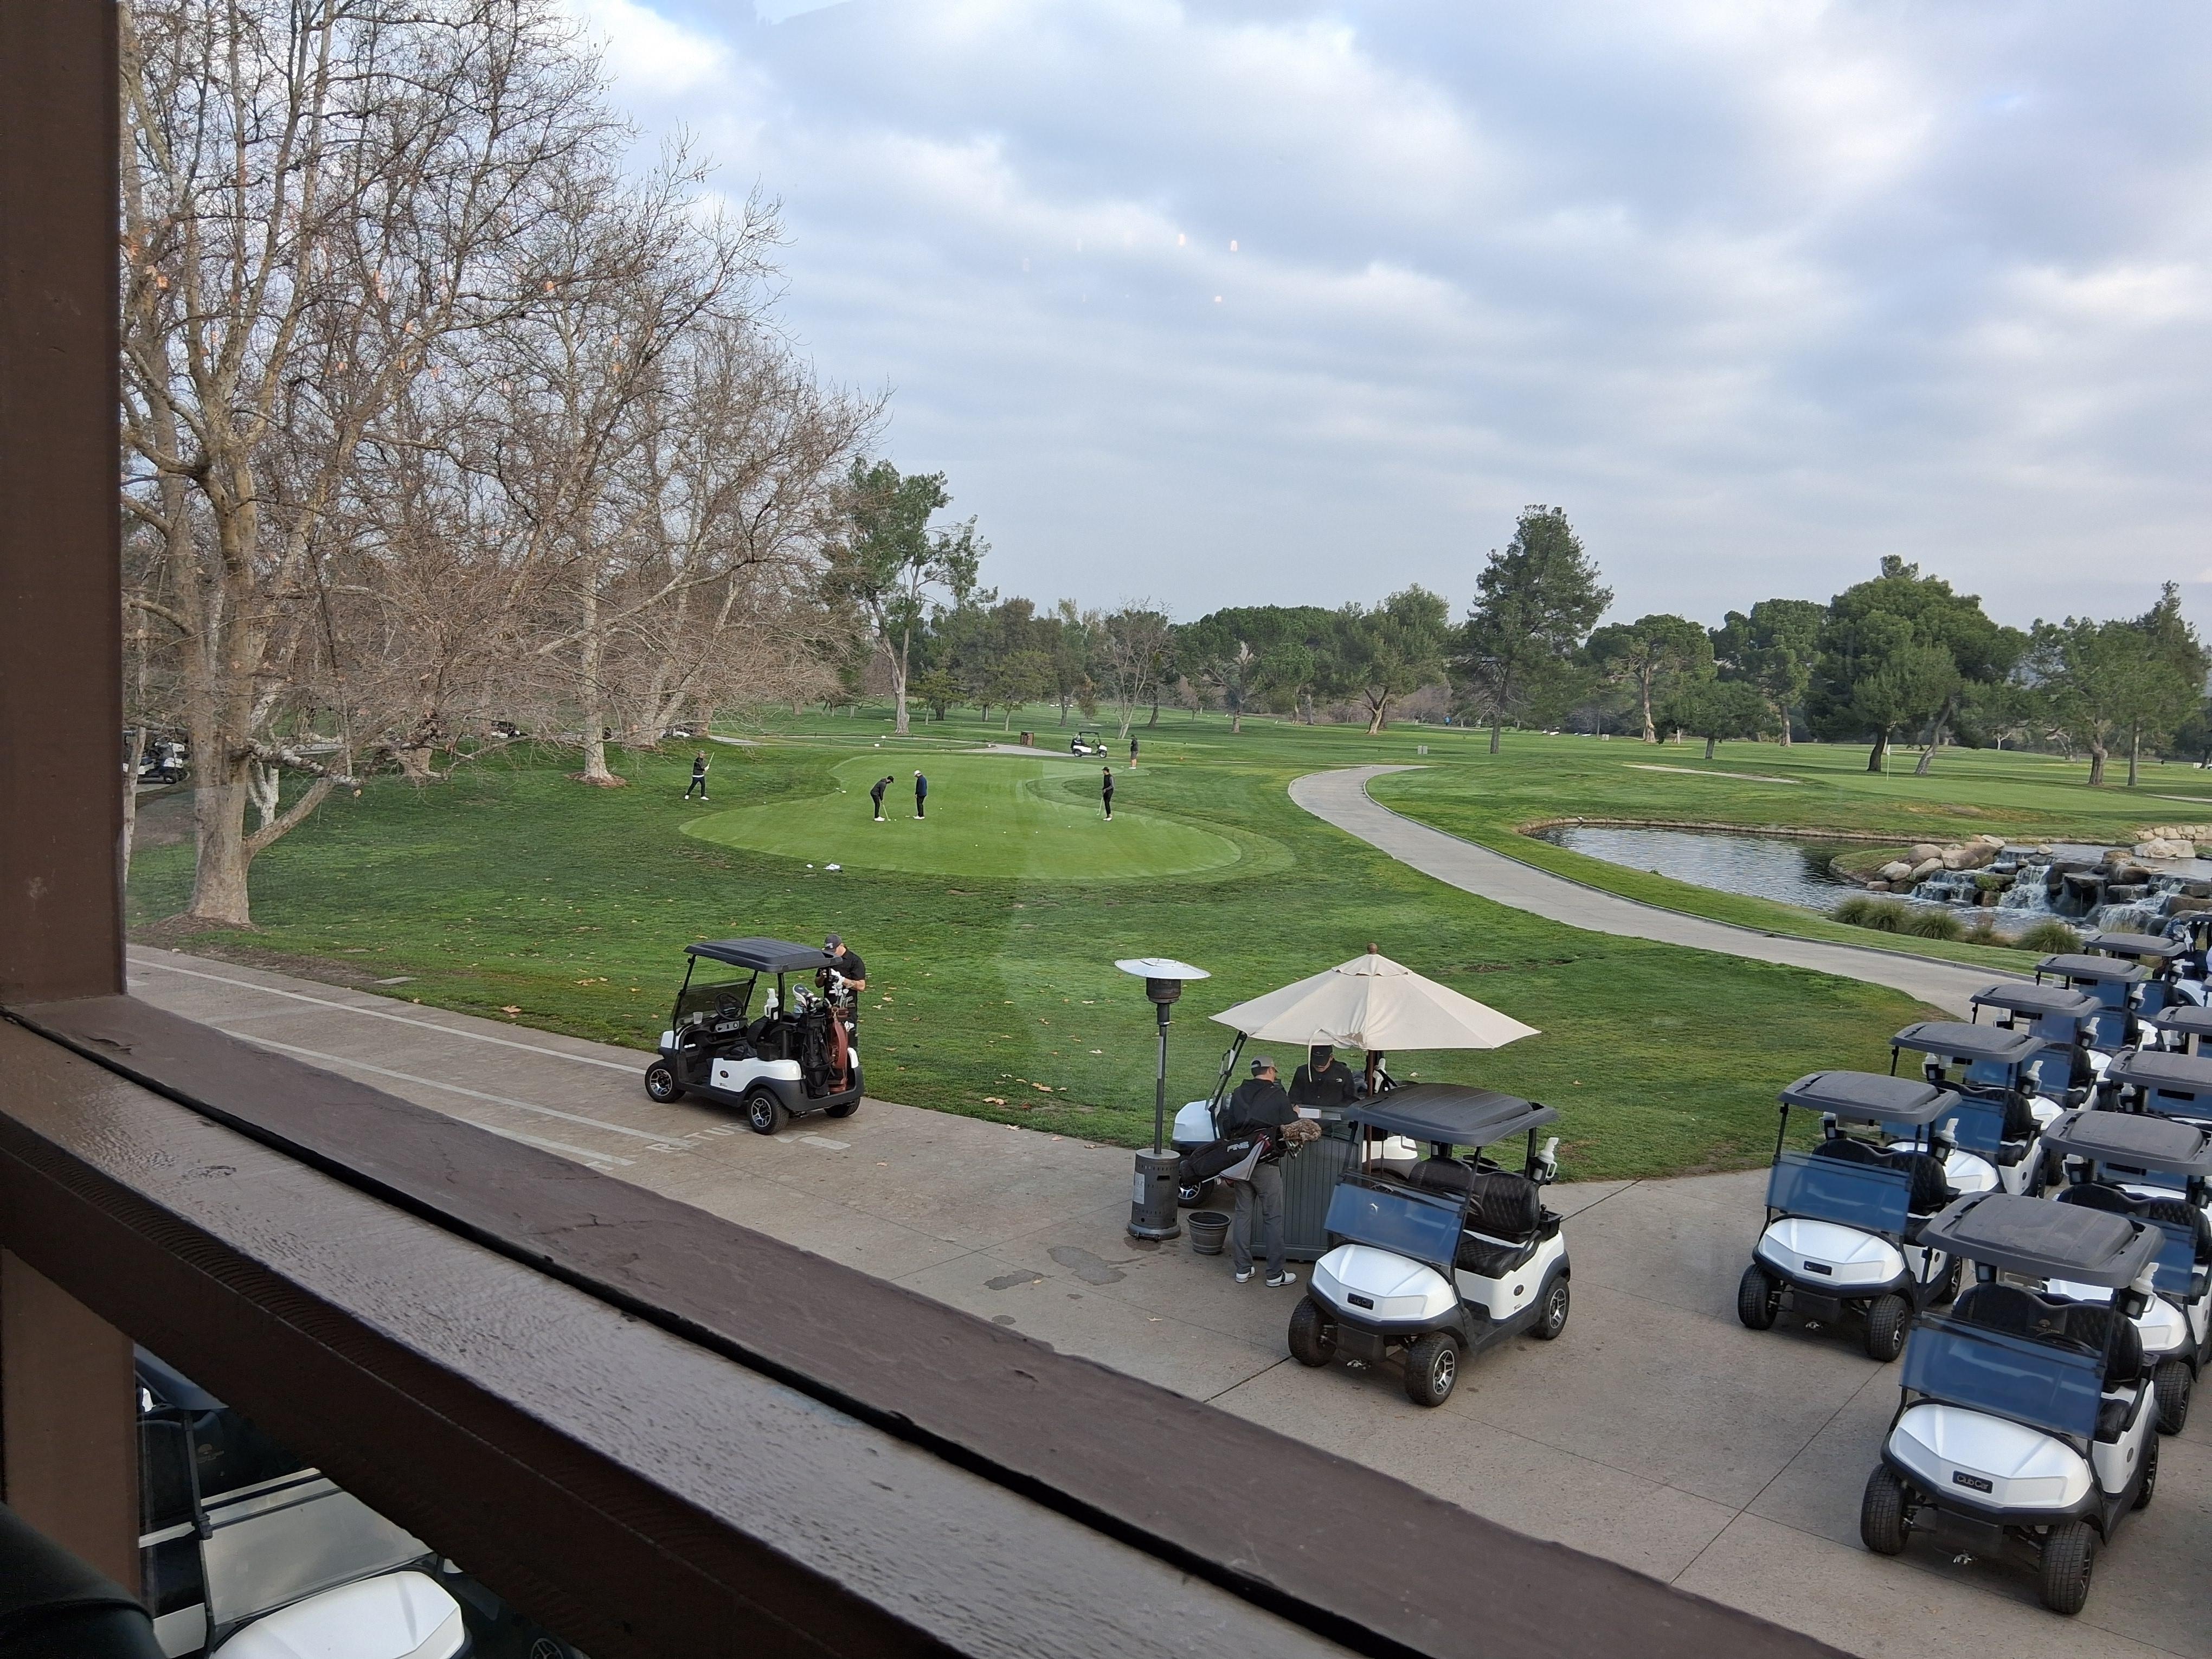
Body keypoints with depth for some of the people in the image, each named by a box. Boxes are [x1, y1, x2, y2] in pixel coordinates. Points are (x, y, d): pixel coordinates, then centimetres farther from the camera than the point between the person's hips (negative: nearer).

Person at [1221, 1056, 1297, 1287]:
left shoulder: (1238, 1094, 8)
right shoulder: (1278, 1097, -9)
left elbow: (1227, 1127, 14)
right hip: (1266, 1166, -5)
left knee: (1243, 1214, 13)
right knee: (1273, 1218, 3)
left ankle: (1242, 1269, 17)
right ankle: (1275, 1274, 6)